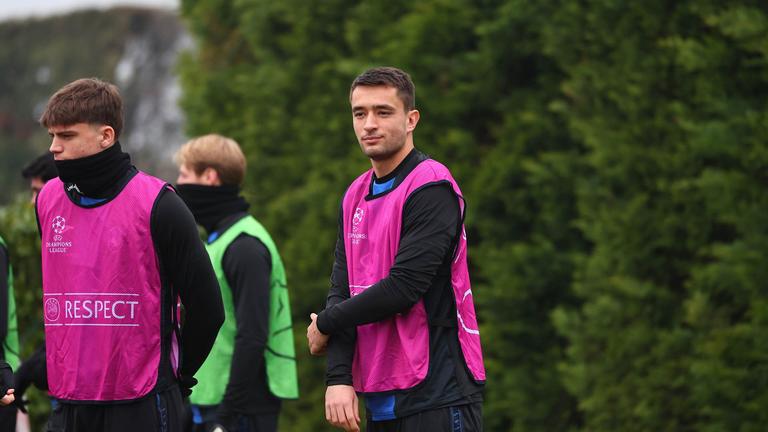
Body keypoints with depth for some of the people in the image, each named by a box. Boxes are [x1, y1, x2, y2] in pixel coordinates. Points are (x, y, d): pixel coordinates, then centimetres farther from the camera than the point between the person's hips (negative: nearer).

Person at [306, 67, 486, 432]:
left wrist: (325, 325, -3)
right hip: (381, 399, 8)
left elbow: (403, 288, -17)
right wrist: (338, 377, -5)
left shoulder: (432, 189, -10)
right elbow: (342, 289, 9)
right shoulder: (356, 196, 15)